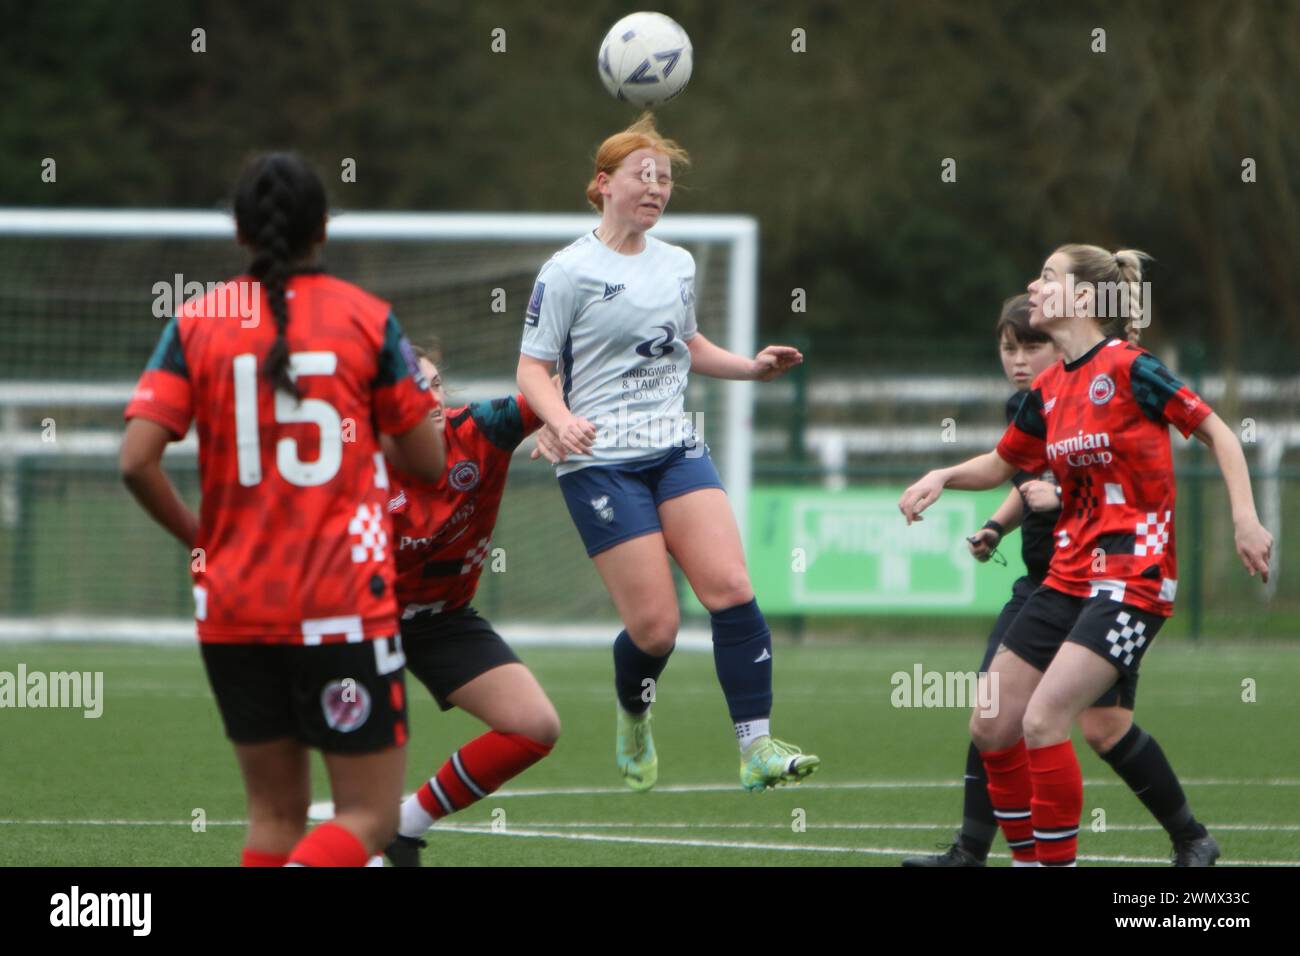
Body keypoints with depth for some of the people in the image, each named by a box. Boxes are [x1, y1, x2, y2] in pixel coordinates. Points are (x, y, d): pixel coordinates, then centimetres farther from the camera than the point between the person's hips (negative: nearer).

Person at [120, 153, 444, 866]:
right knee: (369, 817, 0)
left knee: (276, 814, 14)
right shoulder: (367, 318, -2)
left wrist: (198, 537, 10)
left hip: (233, 612, 3)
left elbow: (138, 461, -8)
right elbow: (428, 462, 2)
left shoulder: (196, 322, 2)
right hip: (343, 606, -3)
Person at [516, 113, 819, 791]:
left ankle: (757, 747, -14)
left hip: (677, 449, 5)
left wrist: (752, 367, 16)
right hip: (601, 465, -5)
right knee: (654, 626, -9)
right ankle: (633, 720, 24)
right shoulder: (569, 271, -5)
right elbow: (532, 367, -5)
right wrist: (562, 420, -24)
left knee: (730, 586, -15)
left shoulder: (678, 265, 13)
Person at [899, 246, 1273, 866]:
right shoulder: (1047, 391, 11)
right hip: (1068, 576, 8)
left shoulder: (1127, 368, -10)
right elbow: (1002, 465, 26)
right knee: (991, 727, 5)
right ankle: (1026, 859, 19)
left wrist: (1244, 517, -16)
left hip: (1133, 576, -8)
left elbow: (1217, 433, -6)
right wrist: (942, 477, 7)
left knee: (1042, 722, -19)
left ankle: (1058, 861, -8)